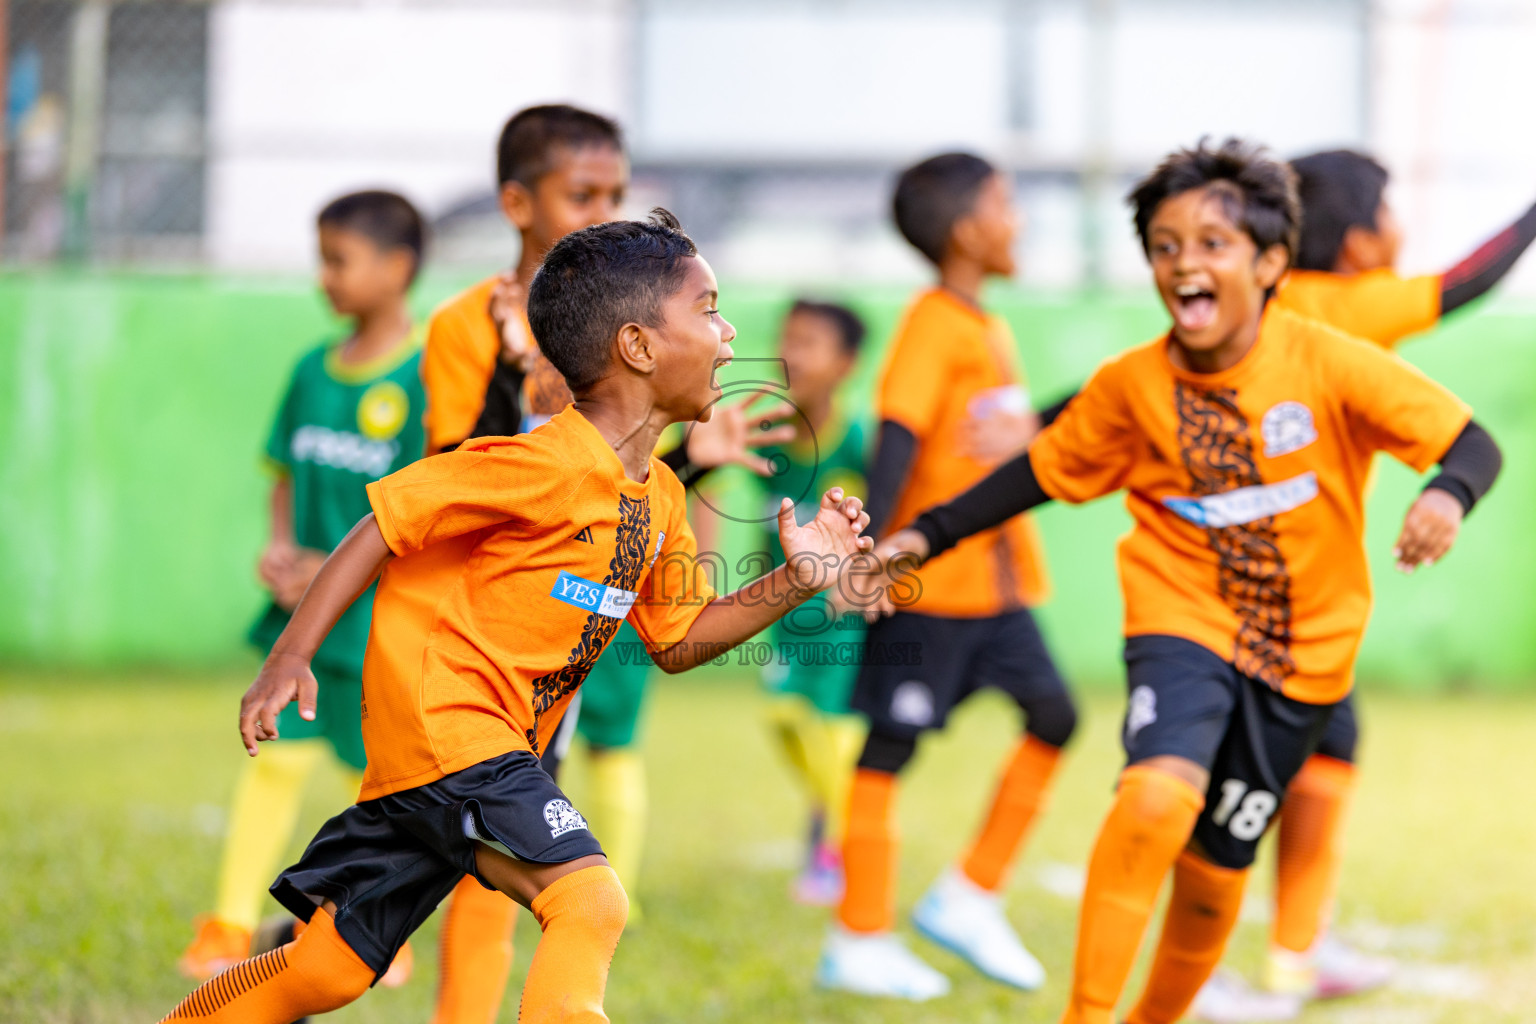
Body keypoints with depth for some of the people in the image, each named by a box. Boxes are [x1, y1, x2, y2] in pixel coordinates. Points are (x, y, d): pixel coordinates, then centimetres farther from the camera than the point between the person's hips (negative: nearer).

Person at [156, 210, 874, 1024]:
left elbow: (676, 642, 20)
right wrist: (292, 657, -17)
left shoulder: (660, 498, 10)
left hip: (497, 752, 9)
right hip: (440, 720, -9)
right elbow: (383, 525, -13)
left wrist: (794, 582, 8)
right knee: (590, 898, -23)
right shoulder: (540, 466, -17)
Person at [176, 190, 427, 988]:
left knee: (374, 771, 7)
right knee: (276, 752, -3)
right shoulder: (314, 370, 8)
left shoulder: (428, 376, -12)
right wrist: (280, 546, -2)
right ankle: (231, 926, -2)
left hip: (382, 613, -5)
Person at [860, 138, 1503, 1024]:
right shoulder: (1133, 385, -9)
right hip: (1184, 626, 0)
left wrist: (1446, 497, -38)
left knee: (1216, 867, 10)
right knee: (1160, 796, -29)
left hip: (1306, 652, 1)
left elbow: (1474, 444, -15)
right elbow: (1044, 472, 7)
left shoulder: (1332, 365, -16)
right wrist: (925, 538, 4)